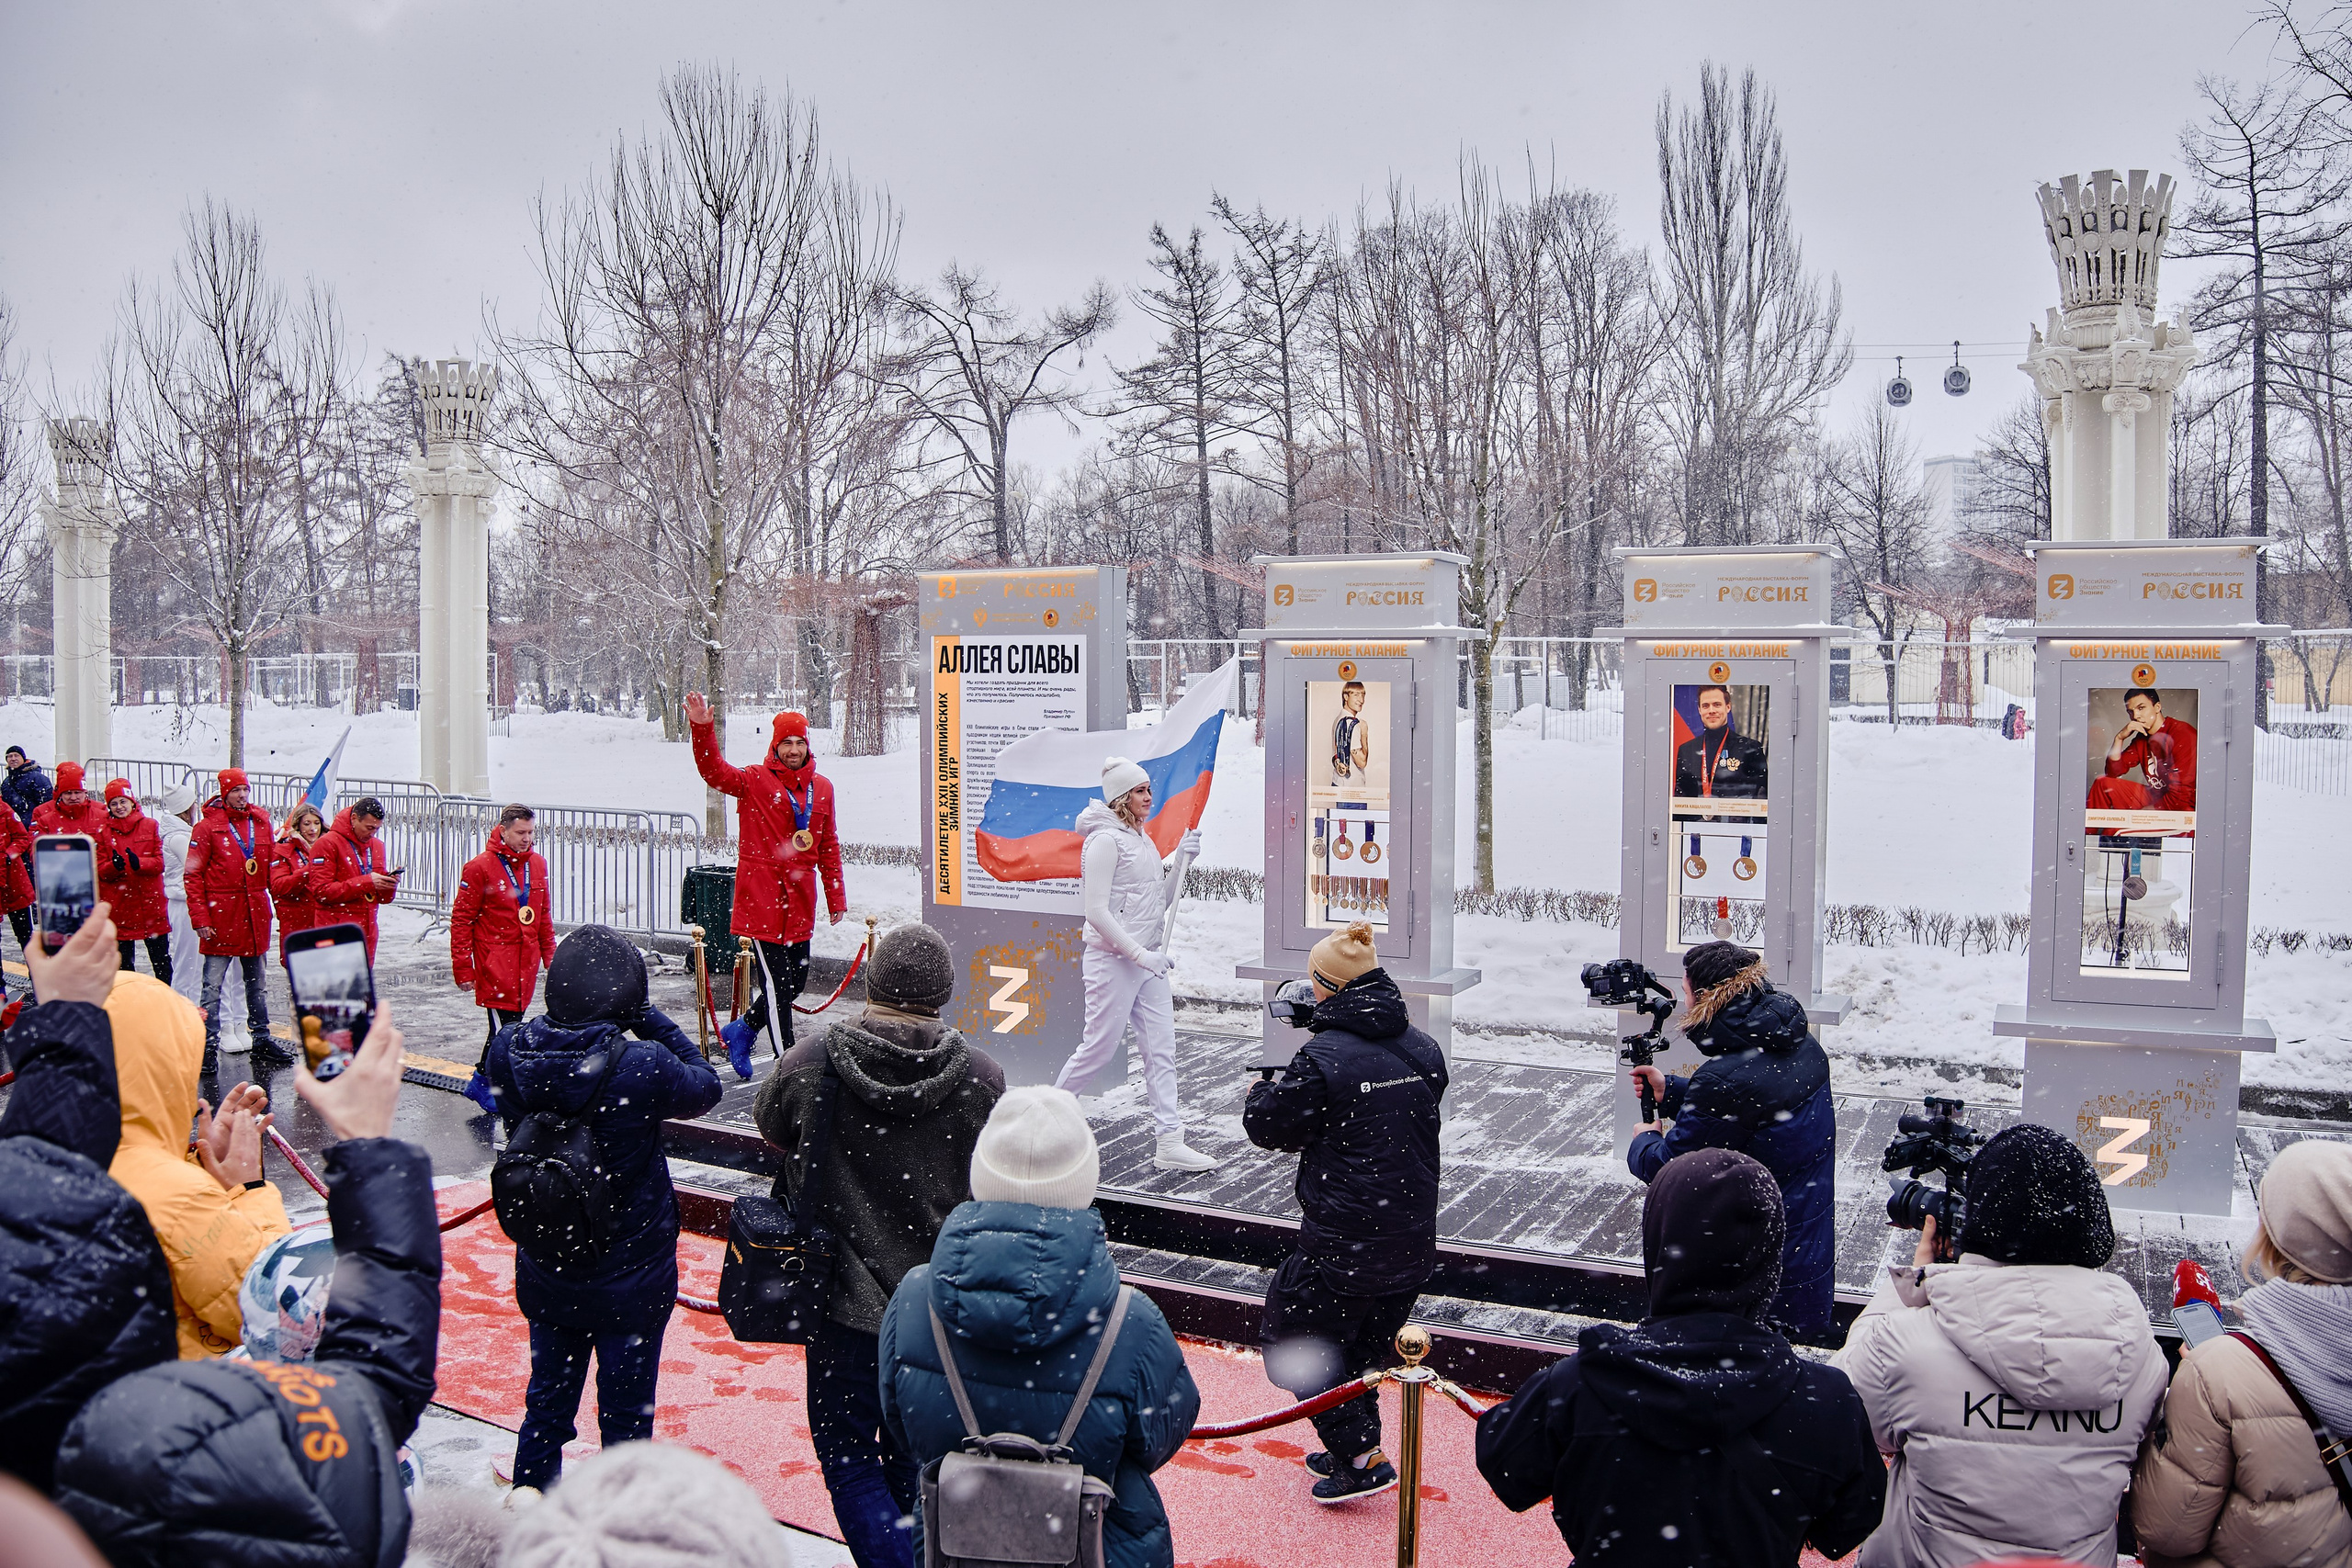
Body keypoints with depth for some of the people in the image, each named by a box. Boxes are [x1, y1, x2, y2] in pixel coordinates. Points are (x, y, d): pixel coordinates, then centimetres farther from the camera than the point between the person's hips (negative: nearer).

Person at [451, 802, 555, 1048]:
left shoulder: (538, 864, 10)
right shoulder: (480, 867, -8)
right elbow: (461, 919, -6)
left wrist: (550, 954, 16)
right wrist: (463, 968, -9)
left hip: (528, 961, 6)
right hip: (495, 961, -6)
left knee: (514, 1021, 9)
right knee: (504, 1030, -11)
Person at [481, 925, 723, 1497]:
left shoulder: (508, 1054, -16)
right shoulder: (642, 1066, -28)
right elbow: (706, 1087, -9)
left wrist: (566, 1017, -4)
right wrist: (650, 1019, -7)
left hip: (544, 1272, 4)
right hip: (631, 1274, -4)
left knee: (547, 1395, 25)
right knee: (626, 1409, 14)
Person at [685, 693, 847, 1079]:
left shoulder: (822, 788, 10)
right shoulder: (755, 781, -4)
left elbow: (828, 846, 16)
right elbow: (714, 771, -20)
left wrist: (836, 896, 16)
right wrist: (702, 728, -35)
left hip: (800, 902, 6)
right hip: (761, 898, -6)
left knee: (795, 981, 13)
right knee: (776, 984, -4)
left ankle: (741, 1030, 36)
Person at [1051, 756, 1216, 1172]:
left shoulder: (1143, 839, 14)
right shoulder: (1106, 840, -12)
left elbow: (1161, 903, 18)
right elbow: (1097, 912, -18)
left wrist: (1181, 861, 5)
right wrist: (1139, 954, -19)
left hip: (1148, 959, 8)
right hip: (1113, 960, -8)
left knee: (1161, 1050, 3)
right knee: (1100, 1048, 0)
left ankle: (1169, 1142, 5)